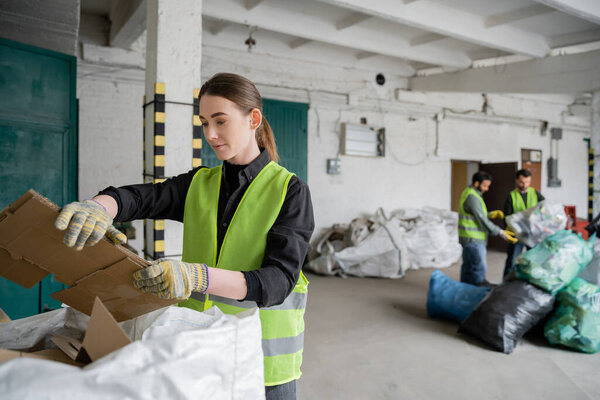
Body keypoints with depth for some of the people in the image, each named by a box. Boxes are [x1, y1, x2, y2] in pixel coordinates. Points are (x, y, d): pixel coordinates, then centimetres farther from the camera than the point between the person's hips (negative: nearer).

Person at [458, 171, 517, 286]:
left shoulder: (468, 193, 13)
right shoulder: (472, 197, -19)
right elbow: (482, 220, -21)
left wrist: (490, 214, 5)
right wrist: (500, 232, -18)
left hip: (468, 238, 11)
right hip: (473, 239, -11)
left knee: (468, 266, 16)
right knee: (479, 267, -6)